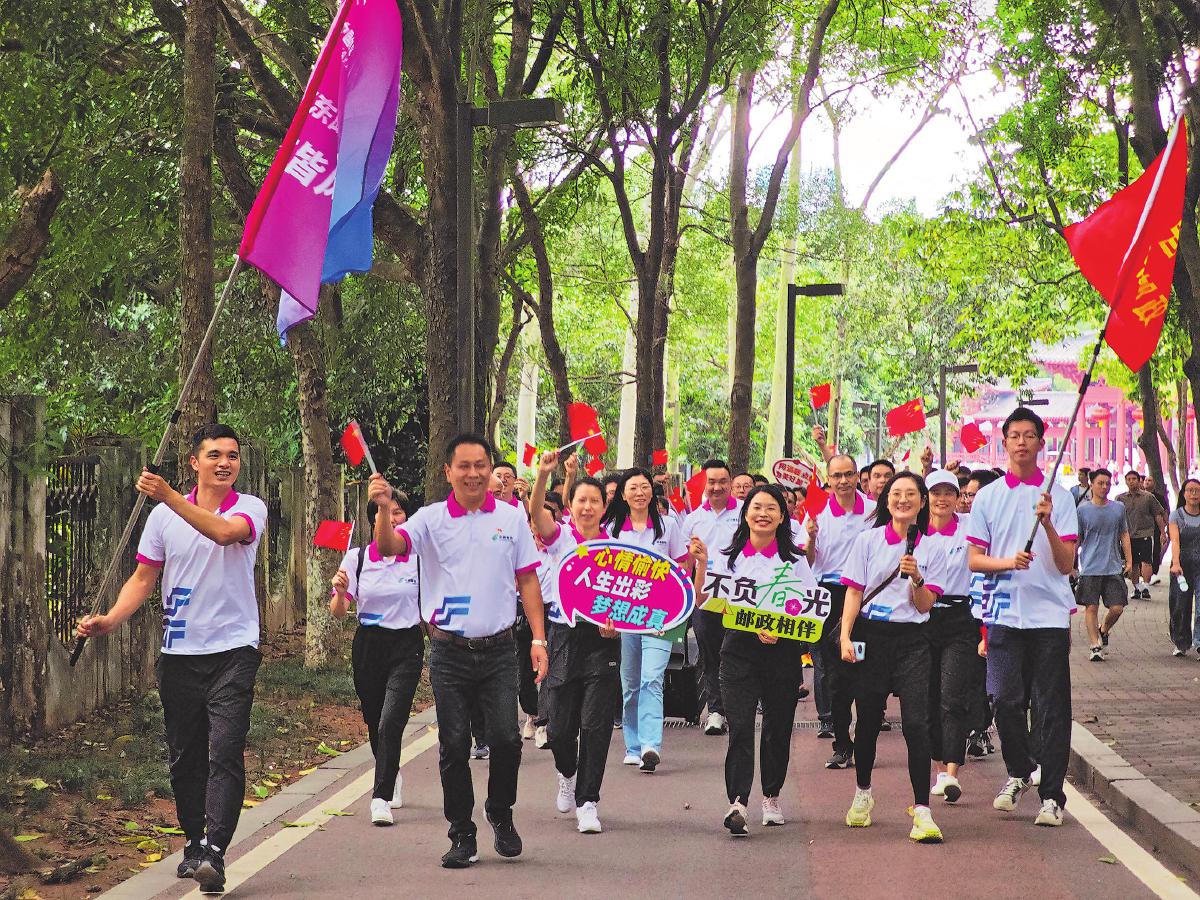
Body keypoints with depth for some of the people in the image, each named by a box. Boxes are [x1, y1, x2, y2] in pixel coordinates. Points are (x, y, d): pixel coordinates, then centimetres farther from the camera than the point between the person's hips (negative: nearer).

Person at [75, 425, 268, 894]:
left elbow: (225, 531, -24)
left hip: (234, 649, -3)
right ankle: (193, 841, 24)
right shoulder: (163, 516, 7)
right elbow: (143, 578, 10)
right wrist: (110, 619, -6)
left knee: (225, 754, -14)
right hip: (179, 654, 3)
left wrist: (170, 497, -32)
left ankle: (213, 853, -19)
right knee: (184, 758, 9)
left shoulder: (250, 507, -2)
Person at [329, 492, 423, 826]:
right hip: (368, 645, 2)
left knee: (391, 723, -15)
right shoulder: (356, 557, 1)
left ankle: (381, 798, -13)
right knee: (374, 722, 13)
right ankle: (393, 777, 40)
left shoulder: (420, 557, -1)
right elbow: (338, 612, -3)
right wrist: (340, 592, -22)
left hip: (407, 647, -2)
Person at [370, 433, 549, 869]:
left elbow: (527, 580, 8)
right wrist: (383, 508, -35)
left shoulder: (512, 518, 5)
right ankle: (462, 834, 14)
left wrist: (539, 639, 2)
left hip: (498, 650, 0)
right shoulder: (432, 519, 1)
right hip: (449, 652, 0)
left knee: (506, 739, -3)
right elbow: (390, 547, -16)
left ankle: (501, 815, 23)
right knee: (453, 745, 3)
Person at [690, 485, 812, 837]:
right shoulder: (728, 557, 7)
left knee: (778, 726, 10)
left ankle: (771, 797, 28)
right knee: (740, 727, -13)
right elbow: (703, 601, 3)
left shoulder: (794, 560, 6)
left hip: (782, 650, 1)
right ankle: (737, 803, -20)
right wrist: (701, 565, -9)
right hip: (739, 649, -1)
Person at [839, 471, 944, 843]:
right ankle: (863, 795, 31)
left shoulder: (930, 548, 7)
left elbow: (925, 606, 4)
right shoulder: (868, 540, 5)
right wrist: (845, 637, -6)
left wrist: (917, 578, -14)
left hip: (911, 641, 0)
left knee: (916, 723, -11)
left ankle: (922, 811, -14)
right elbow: (854, 593, 3)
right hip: (870, 637, 0)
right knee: (869, 721, 8)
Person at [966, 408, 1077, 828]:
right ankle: (1018, 773, 23)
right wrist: (1007, 562, -13)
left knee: (1051, 708, -2)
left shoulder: (1059, 496, 5)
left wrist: (1048, 524, -16)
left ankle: (1052, 795, 4)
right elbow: (973, 559, 5)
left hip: (1050, 615, -1)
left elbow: (1066, 564, -1)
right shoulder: (987, 497, 9)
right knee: (1006, 699, -2)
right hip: (1004, 614, 1)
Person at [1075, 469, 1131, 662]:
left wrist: (1129, 560, 12)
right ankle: (1095, 646, 6)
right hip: (1090, 568, -2)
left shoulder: (1118, 508, 8)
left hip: (1114, 567, 2)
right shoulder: (1082, 509, 0)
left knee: (1117, 608, -2)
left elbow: (1124, 535, 17)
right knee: (1091, 607, -2)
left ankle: (1103, 630, 28)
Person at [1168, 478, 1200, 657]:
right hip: (1182, 566, 0)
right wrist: (1176, 563, -27)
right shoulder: (1176, 516, 1)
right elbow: (1175, 541, -12)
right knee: (1180, 607, 4)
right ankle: (1181, 643, 18)